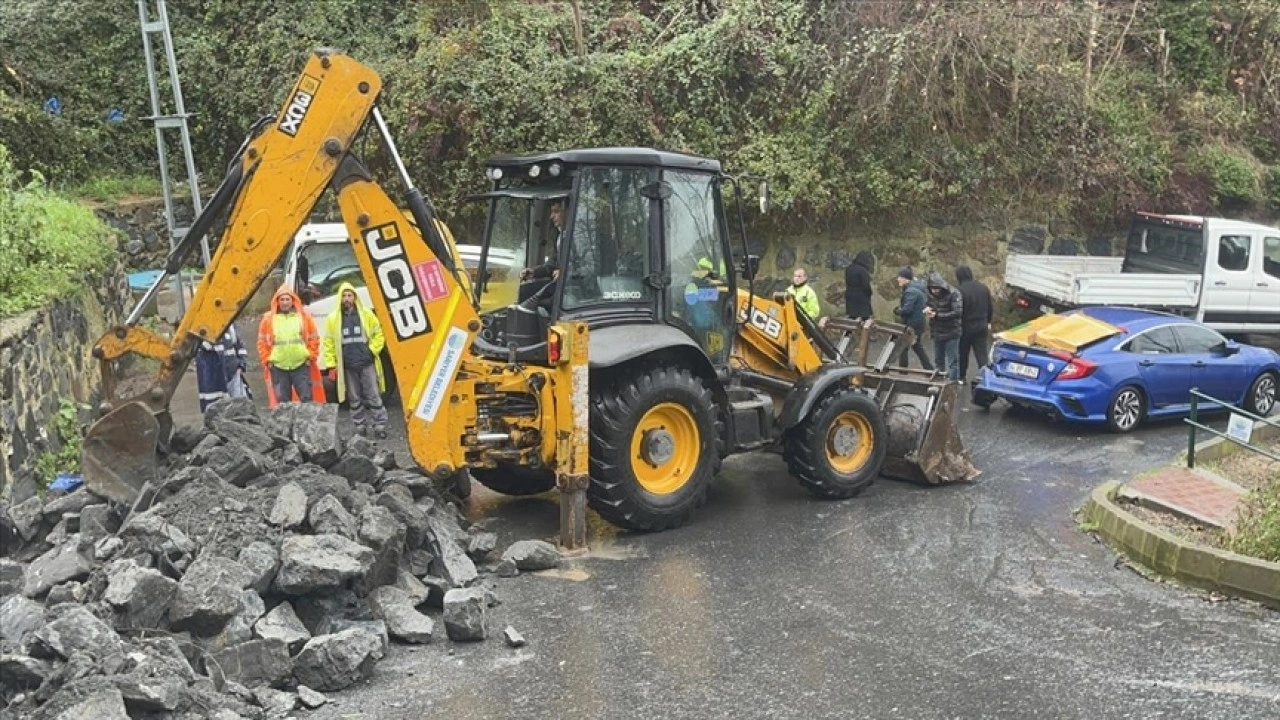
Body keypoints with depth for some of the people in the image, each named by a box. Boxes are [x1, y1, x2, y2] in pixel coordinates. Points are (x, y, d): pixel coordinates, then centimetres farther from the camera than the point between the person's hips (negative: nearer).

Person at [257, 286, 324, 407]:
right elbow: (262, 342, 8)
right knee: (282, 401, 7)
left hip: (301, 365, -1)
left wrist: (310, 356, 1)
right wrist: (267, 359, 2)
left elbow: (314, 339, 7)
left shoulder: (304, 316, 4)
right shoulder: (268, 318, 5)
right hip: (277, 367, 1)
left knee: (307, 399, 0)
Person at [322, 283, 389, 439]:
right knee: (355, 399, 8)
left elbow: (379, 334, 8)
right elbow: (329, 343, 6)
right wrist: (331, 365, 2)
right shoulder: (333, 319, 3)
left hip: (367, 364, -1)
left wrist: (372, 351, -4)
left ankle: (380, 426, 4)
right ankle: (360, 428, 16)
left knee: (374, 397, -1)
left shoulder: (367, 314, 2)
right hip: (347, 366, 1)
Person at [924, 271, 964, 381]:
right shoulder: (931, 294, 1)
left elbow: (957, 313, -23)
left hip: (951, 333, -6)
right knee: (939, 360, 16)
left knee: (952, 362, -3)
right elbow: (929, 306, 15)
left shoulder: (953, 294, -16)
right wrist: (927, 310, -11)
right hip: (937, 333, 6)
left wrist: (937, 315, -24)